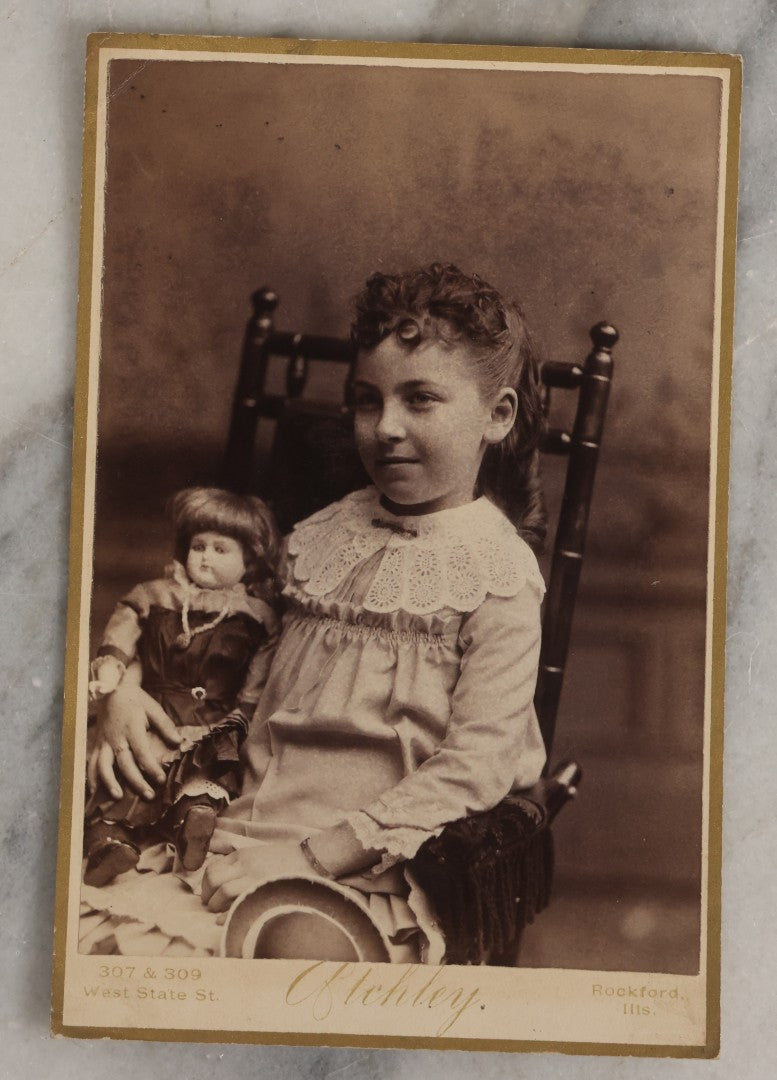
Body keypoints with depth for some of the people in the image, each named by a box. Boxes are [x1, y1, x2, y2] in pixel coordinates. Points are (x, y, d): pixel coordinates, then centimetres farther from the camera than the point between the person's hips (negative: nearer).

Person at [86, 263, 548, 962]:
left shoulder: (498, 573, -3)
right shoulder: (322, 537, 14)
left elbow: (476, 765, -10)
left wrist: (315, 856, -17)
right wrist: (123, 693, 3)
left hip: (366, 877, -4)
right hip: (239, 845, 5)